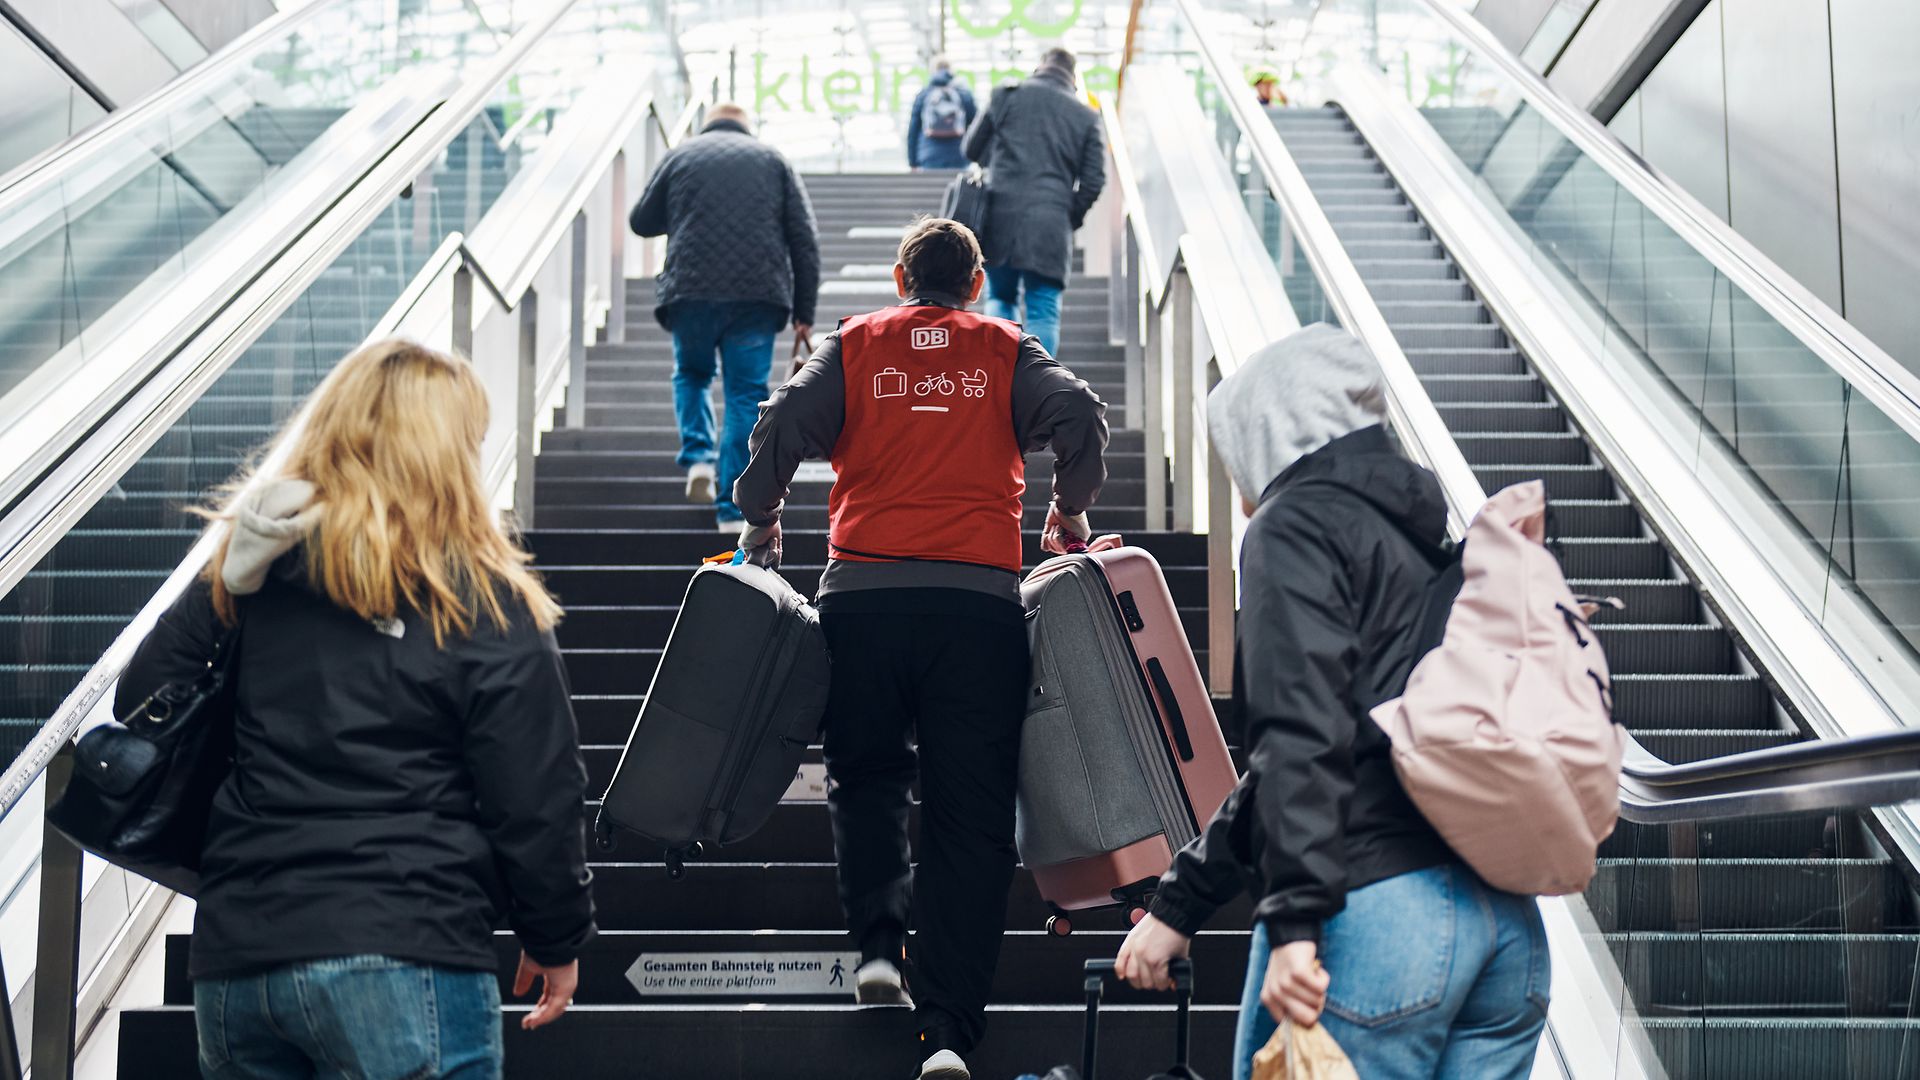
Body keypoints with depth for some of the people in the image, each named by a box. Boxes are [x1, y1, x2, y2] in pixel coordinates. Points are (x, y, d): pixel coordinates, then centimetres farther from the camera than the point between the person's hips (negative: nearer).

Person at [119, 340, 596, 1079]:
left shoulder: (243, 573, 6)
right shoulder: (485, 604, -7)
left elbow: (140, 703, 13)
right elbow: (535, 805, -5)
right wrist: (557, 939, 7)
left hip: (234, 955, 5)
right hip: (401, 956, -5)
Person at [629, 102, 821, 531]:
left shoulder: (680, 155, 13)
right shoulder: (772, 159, 14)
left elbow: (642, 221, 18)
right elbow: (804, 240, 8)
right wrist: (804, 312, 8)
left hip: (690, 290, 0)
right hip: (758, 294, 0)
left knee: (691, 375, 23)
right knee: (747, 394, 3)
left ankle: (698, 458, 2)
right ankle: (733, 509, -2)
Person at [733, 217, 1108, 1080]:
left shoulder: (852, 346, 14)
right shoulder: (1008, 351, 14)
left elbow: (781, 427, 2)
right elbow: (1080, 419, 0)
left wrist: (759, 522, 17)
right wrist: (1068, 515, 15)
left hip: (862, 592, 1)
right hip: (980, 598, 0)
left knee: (864, 777, 22)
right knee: (969, 809, 1)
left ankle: (879, 942, 7)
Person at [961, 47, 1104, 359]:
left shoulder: (1008, 95, 7)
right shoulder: (1086, 116, 9)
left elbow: (972, 148, 11)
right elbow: (1093, 180, 4)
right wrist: (1071, 219, 16)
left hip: (1001, 217, 1)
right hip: (1051, 224, -1)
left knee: (1000, 296, 18)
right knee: (1043, 310, 2)